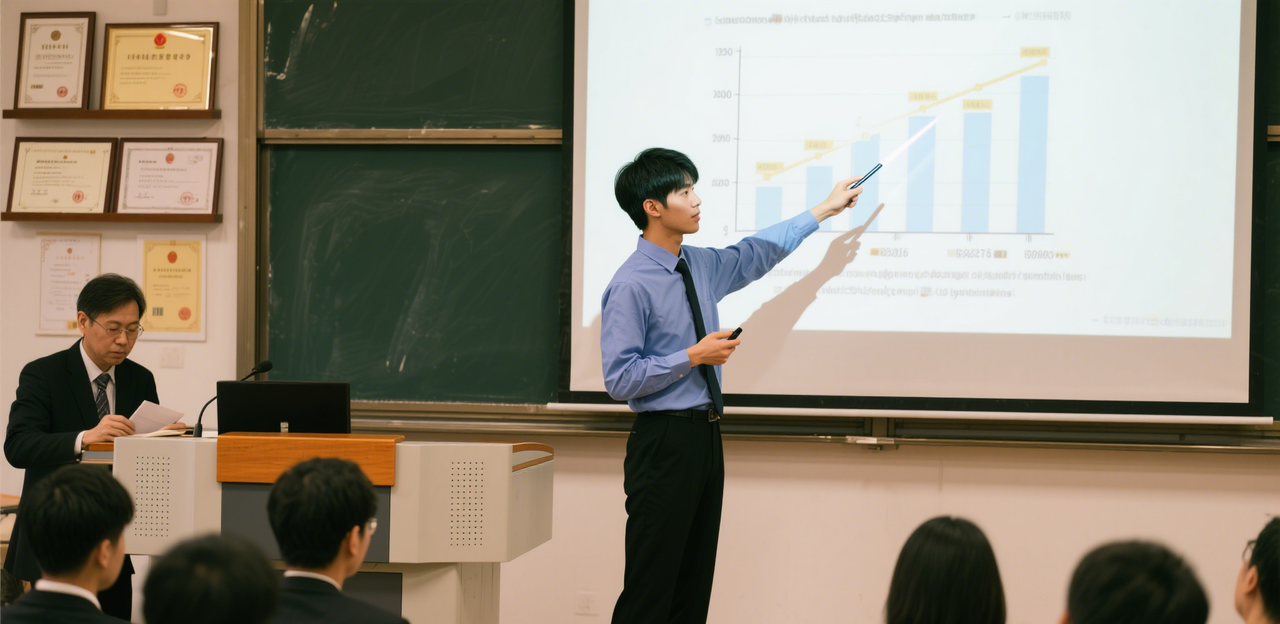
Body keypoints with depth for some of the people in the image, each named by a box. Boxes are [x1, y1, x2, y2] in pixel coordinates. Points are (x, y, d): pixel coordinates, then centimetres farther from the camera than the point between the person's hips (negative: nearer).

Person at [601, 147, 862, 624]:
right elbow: (619, 378, -17)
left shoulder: (702, 266, 11)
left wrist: (824, 210, 33)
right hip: (663, 441, -9)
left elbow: (757, 253, 30)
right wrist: (693, 357, -16)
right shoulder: (631, 285, -14)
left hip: (705, 437, 9)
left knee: (694, 584, 10)